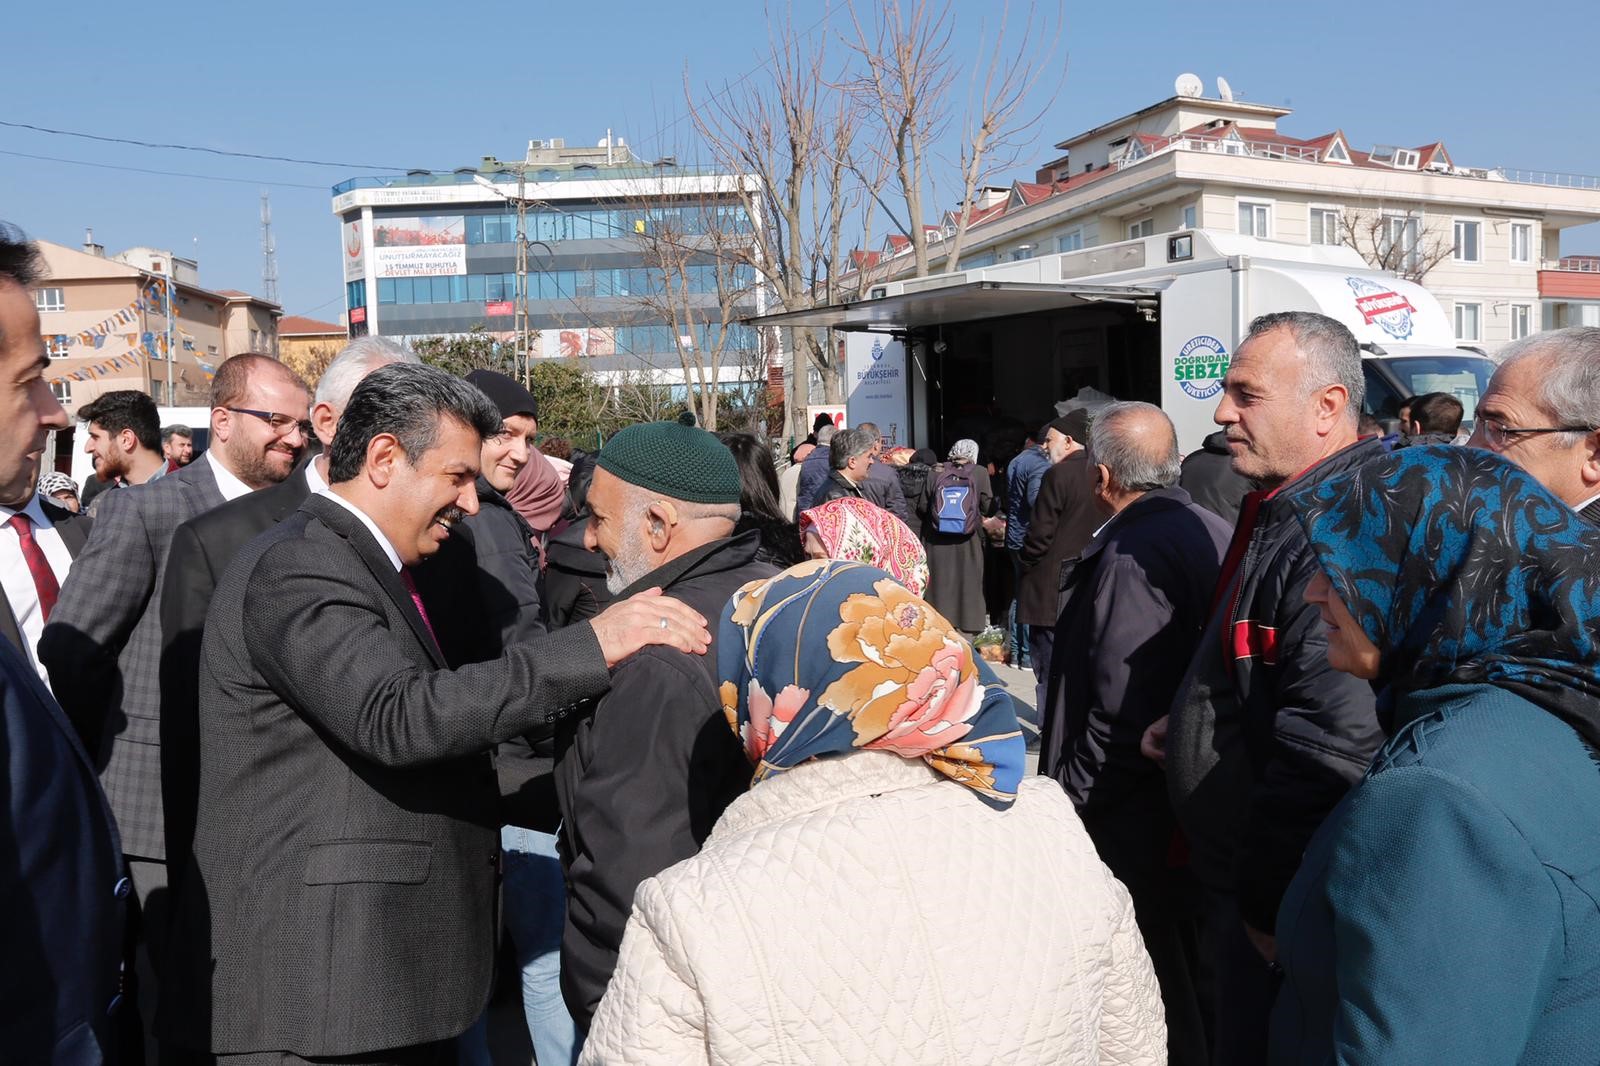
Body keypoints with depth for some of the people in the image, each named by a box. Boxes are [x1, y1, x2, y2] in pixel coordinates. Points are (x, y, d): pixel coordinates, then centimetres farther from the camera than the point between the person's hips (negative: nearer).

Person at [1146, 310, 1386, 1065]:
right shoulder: (1279, 511, 9)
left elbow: (1330, 744, -30)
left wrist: (1270, 904, -23)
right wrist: (1192, 721, 6)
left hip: (1285, 914, -10)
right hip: (1241, 878, 10)